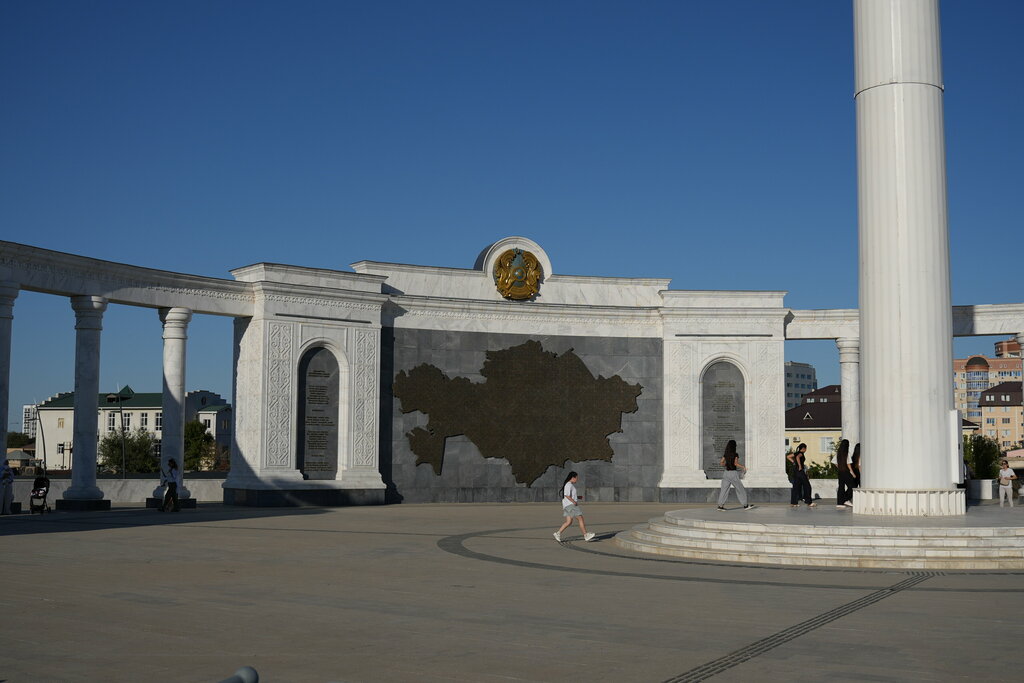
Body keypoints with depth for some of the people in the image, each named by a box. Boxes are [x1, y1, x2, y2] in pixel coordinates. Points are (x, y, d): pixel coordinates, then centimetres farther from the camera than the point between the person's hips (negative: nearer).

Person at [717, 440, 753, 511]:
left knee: (724, 489, 4)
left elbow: (721, 463, 8)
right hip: (733, 473, -6)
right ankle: (745, 505, 14)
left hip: (726, 472, 6)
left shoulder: (726, 454, 7)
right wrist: (743, 467, -9)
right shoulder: (735, 454, -10)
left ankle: (720, 506, -3)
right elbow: (736, 463, -21)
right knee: (740, 489, 7)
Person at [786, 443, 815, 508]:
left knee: (796, 486, 9)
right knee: (807, 486, -2)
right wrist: (800, 466, -25)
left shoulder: (796, 453, 13)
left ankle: (793, 503, 7)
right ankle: (809, 503, -2)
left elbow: (788, 457, 22)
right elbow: (797, 457, -34)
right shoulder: (801, 453, -11)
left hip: (795, 470, 9)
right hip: (800, 471, -9)